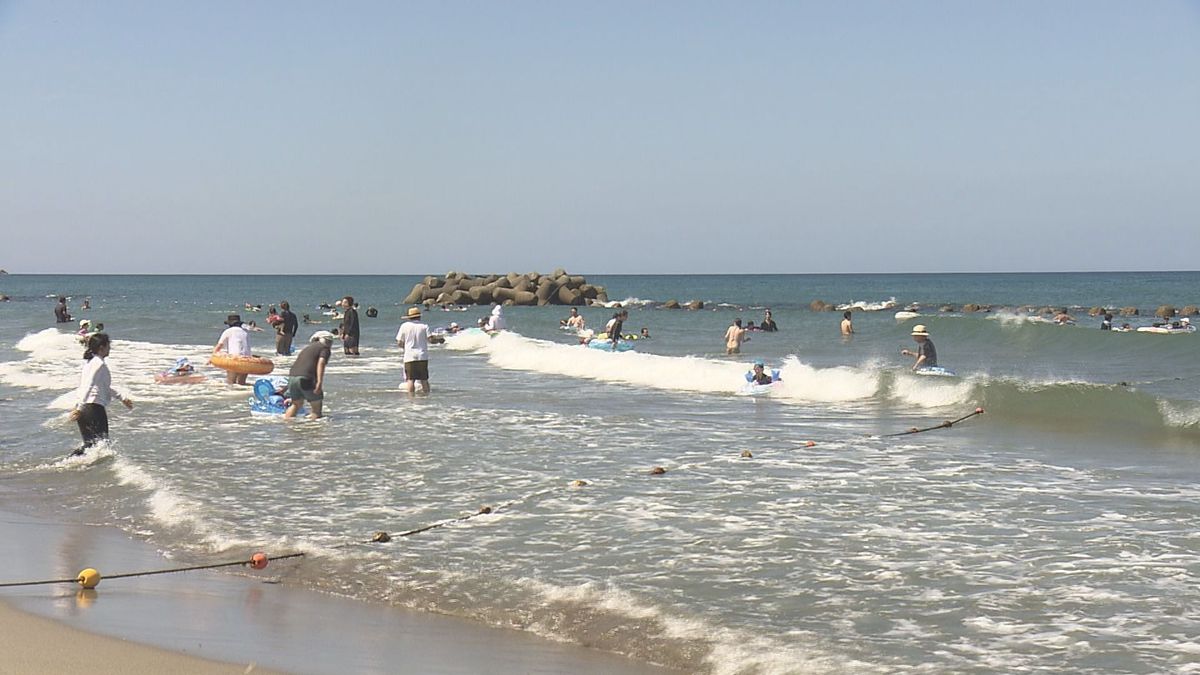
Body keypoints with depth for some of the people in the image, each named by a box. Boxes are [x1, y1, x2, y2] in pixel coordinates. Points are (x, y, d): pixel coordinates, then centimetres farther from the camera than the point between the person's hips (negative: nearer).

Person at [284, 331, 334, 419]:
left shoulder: (307, 348, 30)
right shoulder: (325, 348, 9)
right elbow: (321, 363, -10)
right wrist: (319, 382, -19)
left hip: (292, 376, 7)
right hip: (306, 379, -7)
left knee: (296, 403, 27)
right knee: (317, 406, 6)